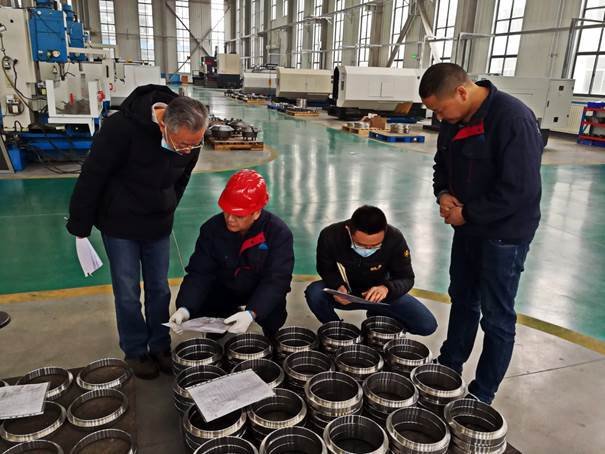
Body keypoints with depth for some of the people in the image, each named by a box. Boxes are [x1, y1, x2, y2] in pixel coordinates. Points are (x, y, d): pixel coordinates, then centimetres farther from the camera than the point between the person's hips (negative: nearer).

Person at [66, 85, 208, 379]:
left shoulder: (190, 138, -12)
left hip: (158, 226, 4)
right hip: (120, 224, -4)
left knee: (159, 289, 12)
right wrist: (80, 228, -9)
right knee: (127, 293, 5)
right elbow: (92, 178, -18)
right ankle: (135, 352, 24)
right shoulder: (121, 129, -29)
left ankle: (160, 346, 29)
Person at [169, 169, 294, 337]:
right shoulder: (212, 228, -16)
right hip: (224, 291, 3)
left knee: (274, 315, -31)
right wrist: (185, 307, -35)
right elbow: (199, 273, -16)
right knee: (196, 308, -22)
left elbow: (276, 279, -30)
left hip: (261, 294, -2)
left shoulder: (279, 233, -24)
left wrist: (251, 313, -46)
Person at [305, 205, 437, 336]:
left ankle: (378, 316, 12)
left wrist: (387, 288, -38)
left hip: (377, 292, 1)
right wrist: (337, 286, -31)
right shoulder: (330, 236, -28)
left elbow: (406, 278, -16)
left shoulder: (395, 239, -27)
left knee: (427, 325, -16)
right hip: (345, 293, 0)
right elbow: (325, 269, -9)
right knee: (314, 293, -32)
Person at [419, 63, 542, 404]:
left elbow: (520, 190, -26)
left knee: (497, 317, 4)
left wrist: (466, 214, -18)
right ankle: (449, 368, 39)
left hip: (504, 233, -8)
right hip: (467, 227, 8)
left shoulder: (513, 118, -24)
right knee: (463, 300, 20)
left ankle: (483, 395, 20)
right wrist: (443, 193, -6)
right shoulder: (454, 121, 1)